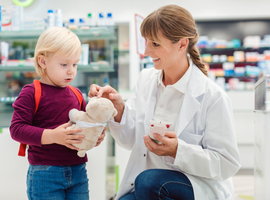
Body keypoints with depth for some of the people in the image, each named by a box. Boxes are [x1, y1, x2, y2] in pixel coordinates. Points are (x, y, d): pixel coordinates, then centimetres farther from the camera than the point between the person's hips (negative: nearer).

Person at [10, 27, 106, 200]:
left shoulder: (76, 94, 12)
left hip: (78, 172, 5)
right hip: (45, 174, -5)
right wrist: (52, 136, -24)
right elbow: (17, 128, -14)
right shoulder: (31, 93, -5)